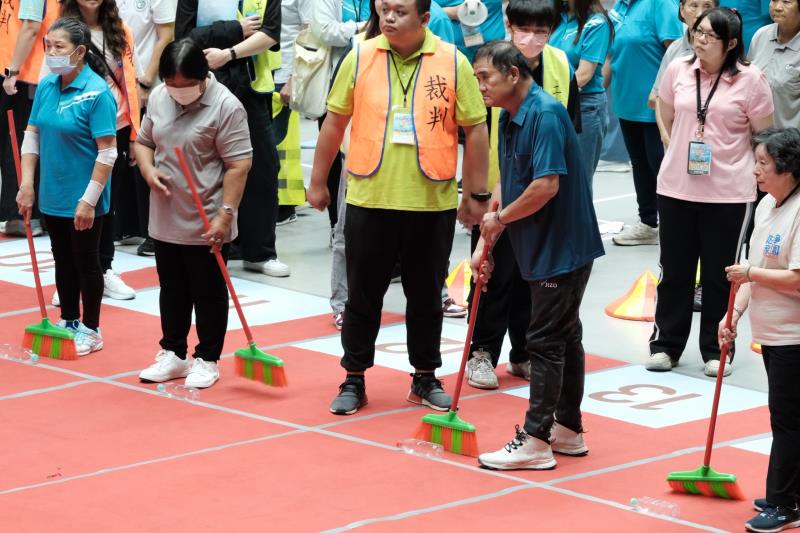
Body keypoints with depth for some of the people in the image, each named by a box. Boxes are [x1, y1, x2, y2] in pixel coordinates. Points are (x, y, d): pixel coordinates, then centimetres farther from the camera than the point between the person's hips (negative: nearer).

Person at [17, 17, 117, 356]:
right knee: (63, 261, 18)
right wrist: (27, 184, 1)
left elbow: (108, 152, -20)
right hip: (52, 196, 6)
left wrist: (89, 200, -21)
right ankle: (68, 321, 32)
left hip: (83, 200, -6)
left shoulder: (97, 92, -19)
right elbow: (32, 135, 8)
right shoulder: (46, 87, -1)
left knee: (86, 262, 7)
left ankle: (90, 330, 20)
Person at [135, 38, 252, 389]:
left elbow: (238, 165, -18)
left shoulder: (225, 106, -17)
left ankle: (207, 360, 19)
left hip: (206, 225, -6)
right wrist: (149, 170, -6)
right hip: (165, 219, 6)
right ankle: (172, 354, 30)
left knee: (208, 294, 7)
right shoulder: (158, 98, 3)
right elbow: (143, 141, 16)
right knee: (172, 291, 18)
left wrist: (225, 215, -22)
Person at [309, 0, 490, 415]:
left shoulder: (453, 63, -5)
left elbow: (475, 130, 0)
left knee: (426, 296, 12)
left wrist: (476, 195, 0)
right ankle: (354, 380, 20)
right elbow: (335, 121, 6)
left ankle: (425, 378, 26)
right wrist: (318, 181, 8)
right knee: (363, 295, 9)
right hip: (369, 199, 1)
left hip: (432, 204, 0)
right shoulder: (360, 58, -2)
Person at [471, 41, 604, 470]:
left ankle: (535, 440, -1)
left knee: (546, 341, -5)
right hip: (541, 248, 10)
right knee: (564, 337, 16)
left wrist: (499, 218, -16)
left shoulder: (545, 114, -21)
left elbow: (547, 185, -28)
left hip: (563, 248, -10)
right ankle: (568, 430, 25)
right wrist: (485, 244, 10)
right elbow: (507, 184, 15)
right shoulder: (509, 119, 9)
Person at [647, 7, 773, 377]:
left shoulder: (750, 79, -11)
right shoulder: (677, 71, -1)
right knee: (675, 271, 11)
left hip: (729, 194, -3)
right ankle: (665, 345, 22)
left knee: (720, 275, 6)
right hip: (677, 188, 3)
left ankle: (716, 351, 17)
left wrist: (731, 163, 6)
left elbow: (764, 135, -1)